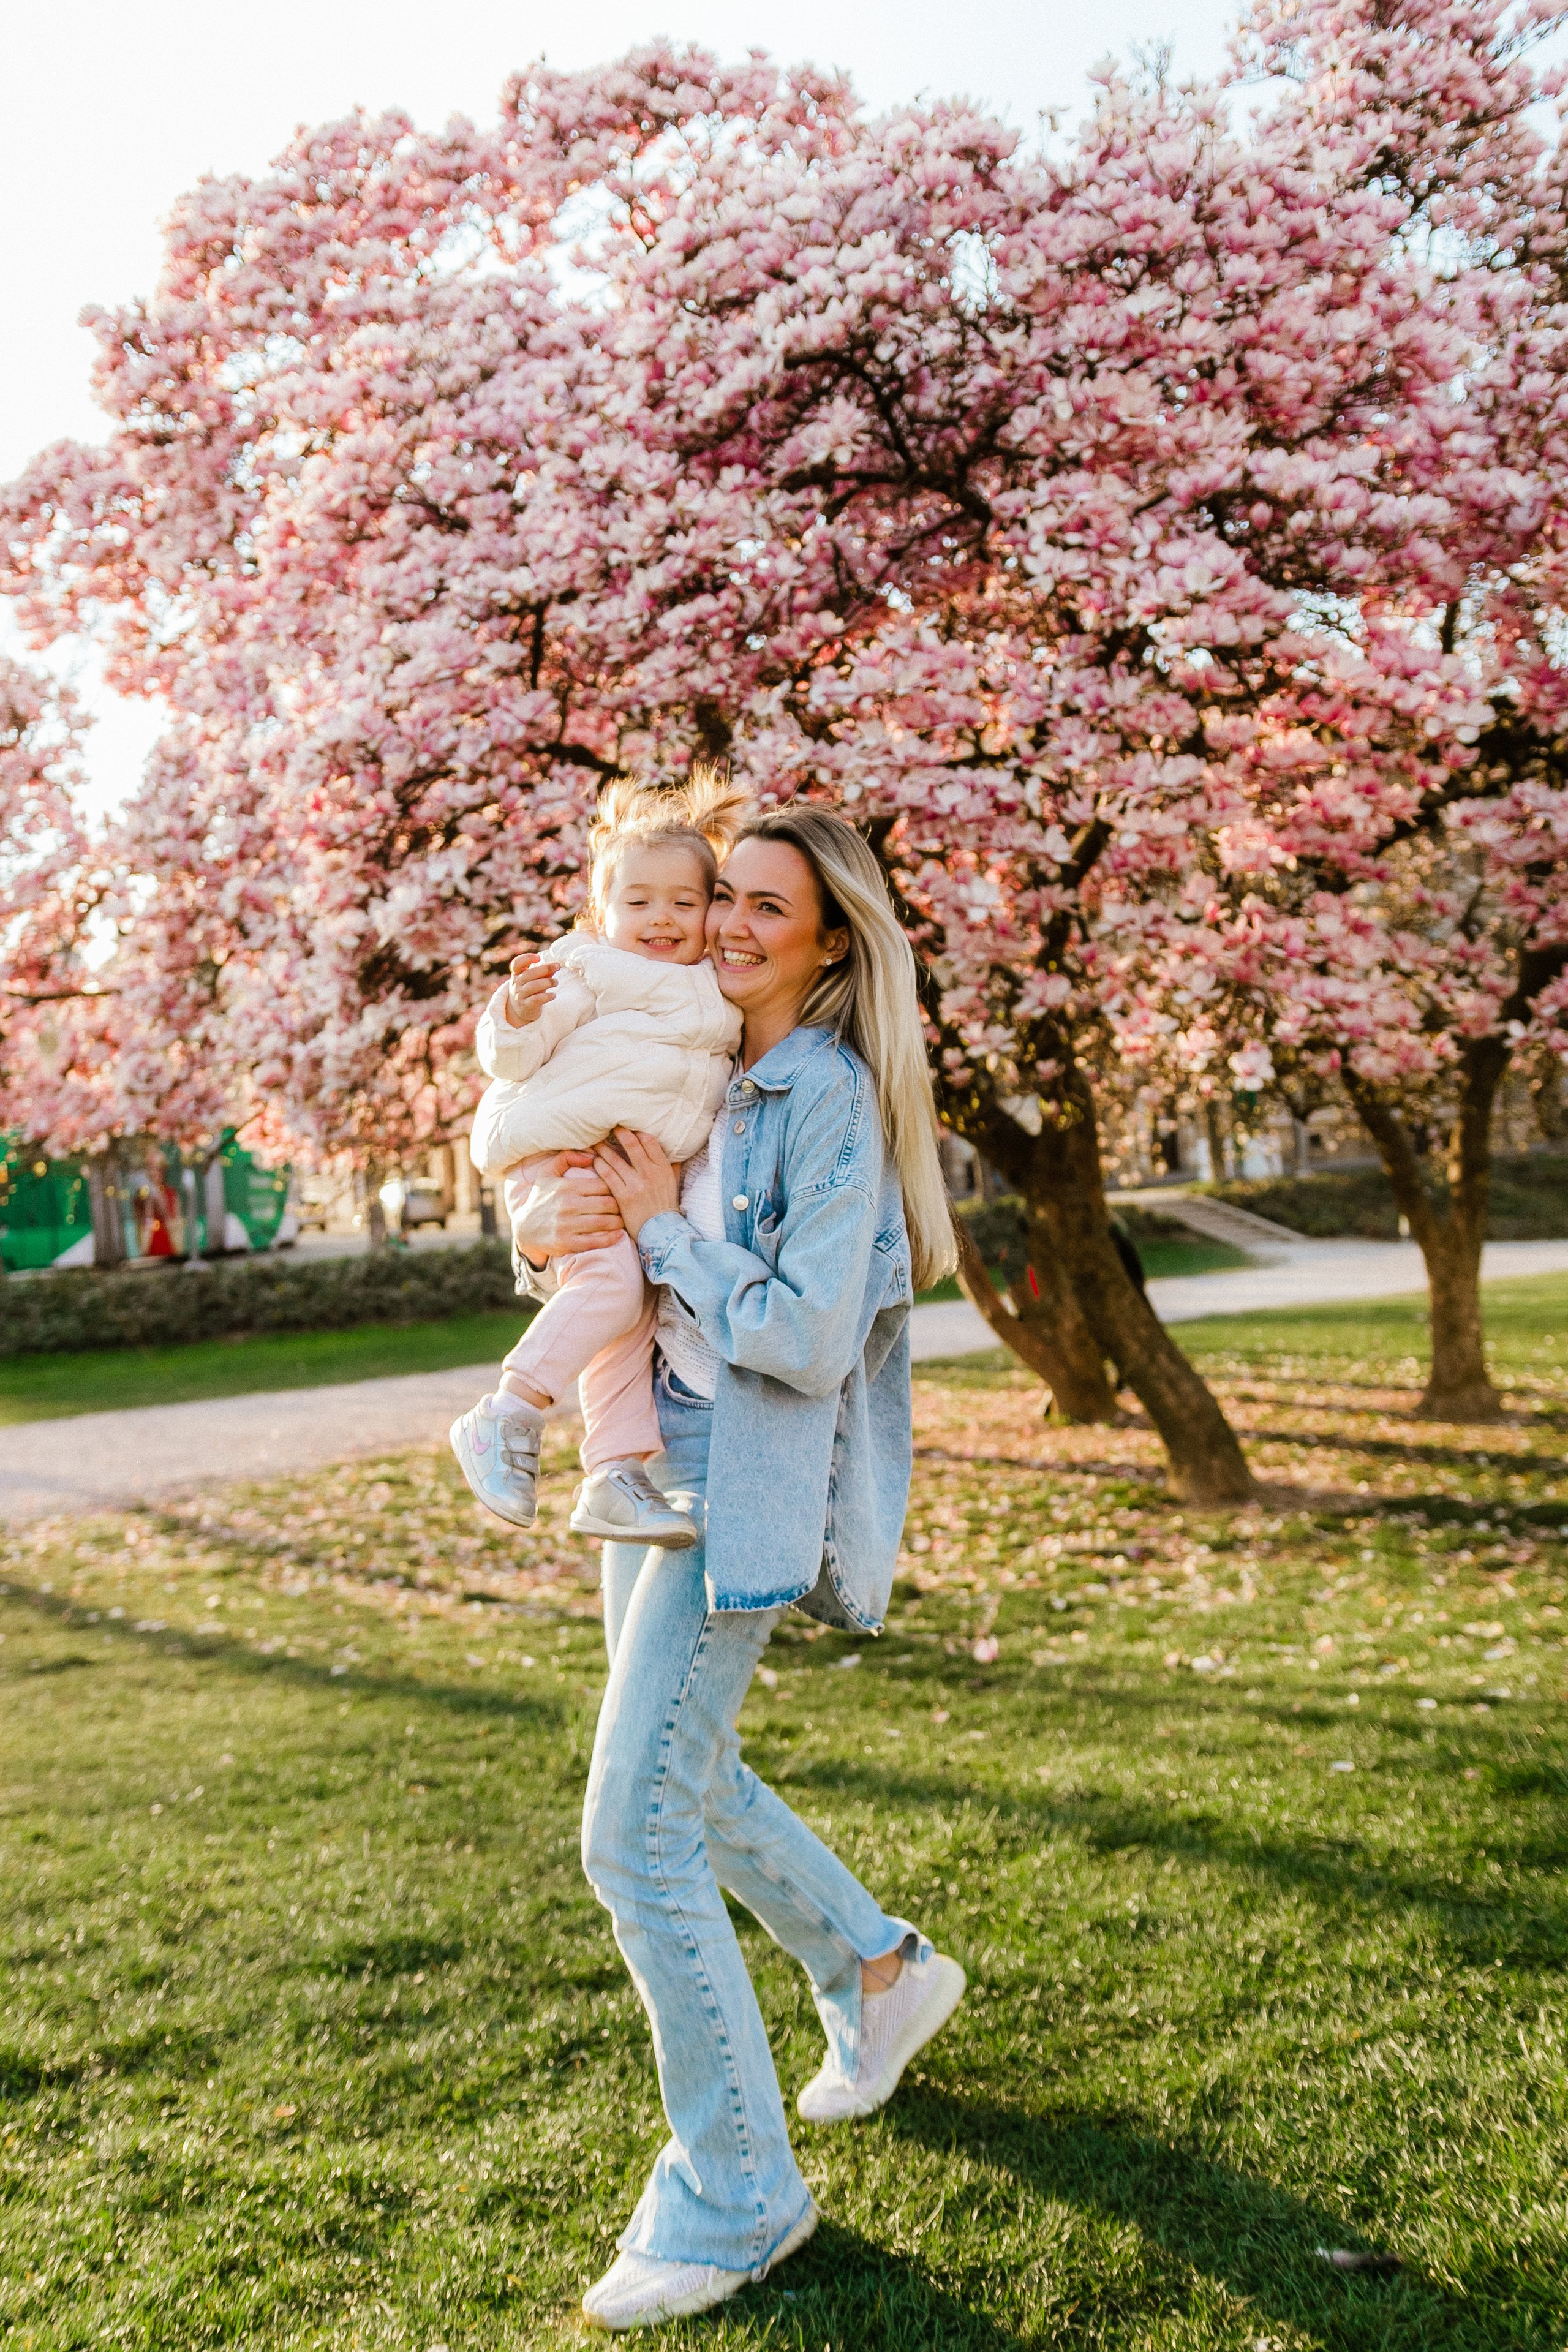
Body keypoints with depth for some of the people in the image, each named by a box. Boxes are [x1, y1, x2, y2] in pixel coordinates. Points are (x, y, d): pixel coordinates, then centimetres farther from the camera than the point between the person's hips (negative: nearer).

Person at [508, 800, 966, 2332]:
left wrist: (661, 1225, -15)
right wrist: (546, 1221, -9)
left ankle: (735, 2201, 10)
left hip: (743, 1486, -9)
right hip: (653, 1457, 9)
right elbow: (567, 1178, 14)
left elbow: (807, 1341, -20)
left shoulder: (832, 1100, -15)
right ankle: (882, 1974, 44)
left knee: (634, 1836, -8)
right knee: (684, 1781, 22)